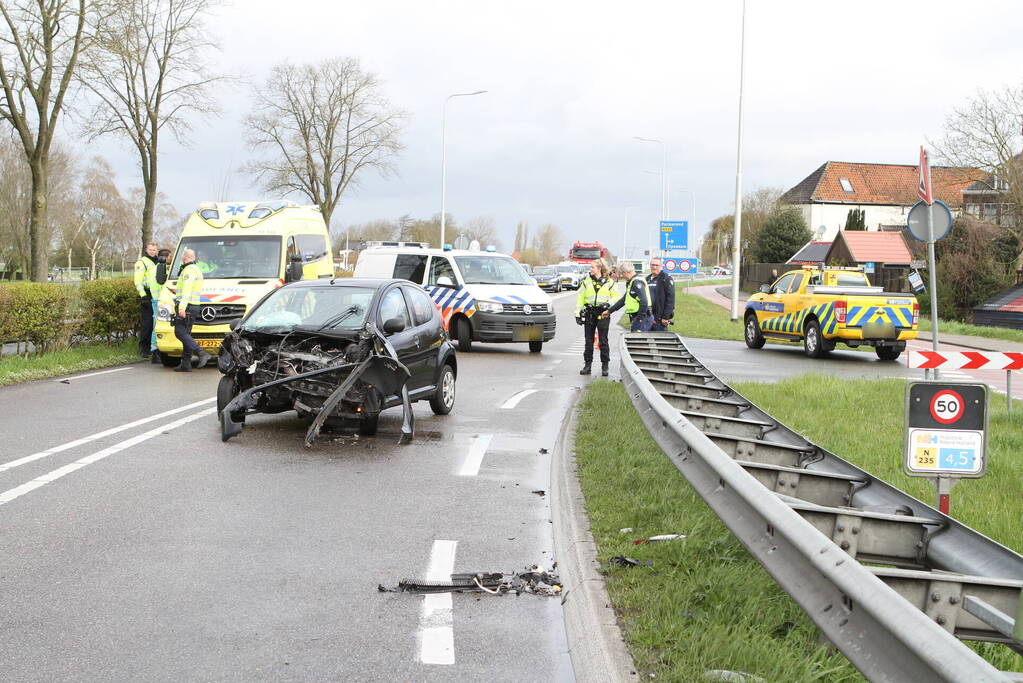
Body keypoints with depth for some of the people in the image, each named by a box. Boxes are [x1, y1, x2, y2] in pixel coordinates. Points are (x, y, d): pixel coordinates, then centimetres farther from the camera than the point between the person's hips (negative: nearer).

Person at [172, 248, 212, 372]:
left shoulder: (188, 270, -12)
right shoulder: (197, 270, 20)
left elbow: (187, 290, -22)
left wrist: (182, 306, -28)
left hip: (186, 307, -10)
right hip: (194, 306, 10)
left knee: (180, 332, -13)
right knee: (186, 334, 10)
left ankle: (202, 354, -24)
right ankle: (186, 364, 8)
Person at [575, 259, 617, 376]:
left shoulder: (609, 282, 4)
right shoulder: (586, 281, 8)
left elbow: (616, 296, 8)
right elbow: (580, 298, 8)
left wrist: (608, 303, -12)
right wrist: (578, 314, 1)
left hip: (603, 314, -2)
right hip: (589, 313, 2)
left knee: (603, 341, -1)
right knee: (588, 340, 4)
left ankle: (605, 366, 6)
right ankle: (587, 364, 12)